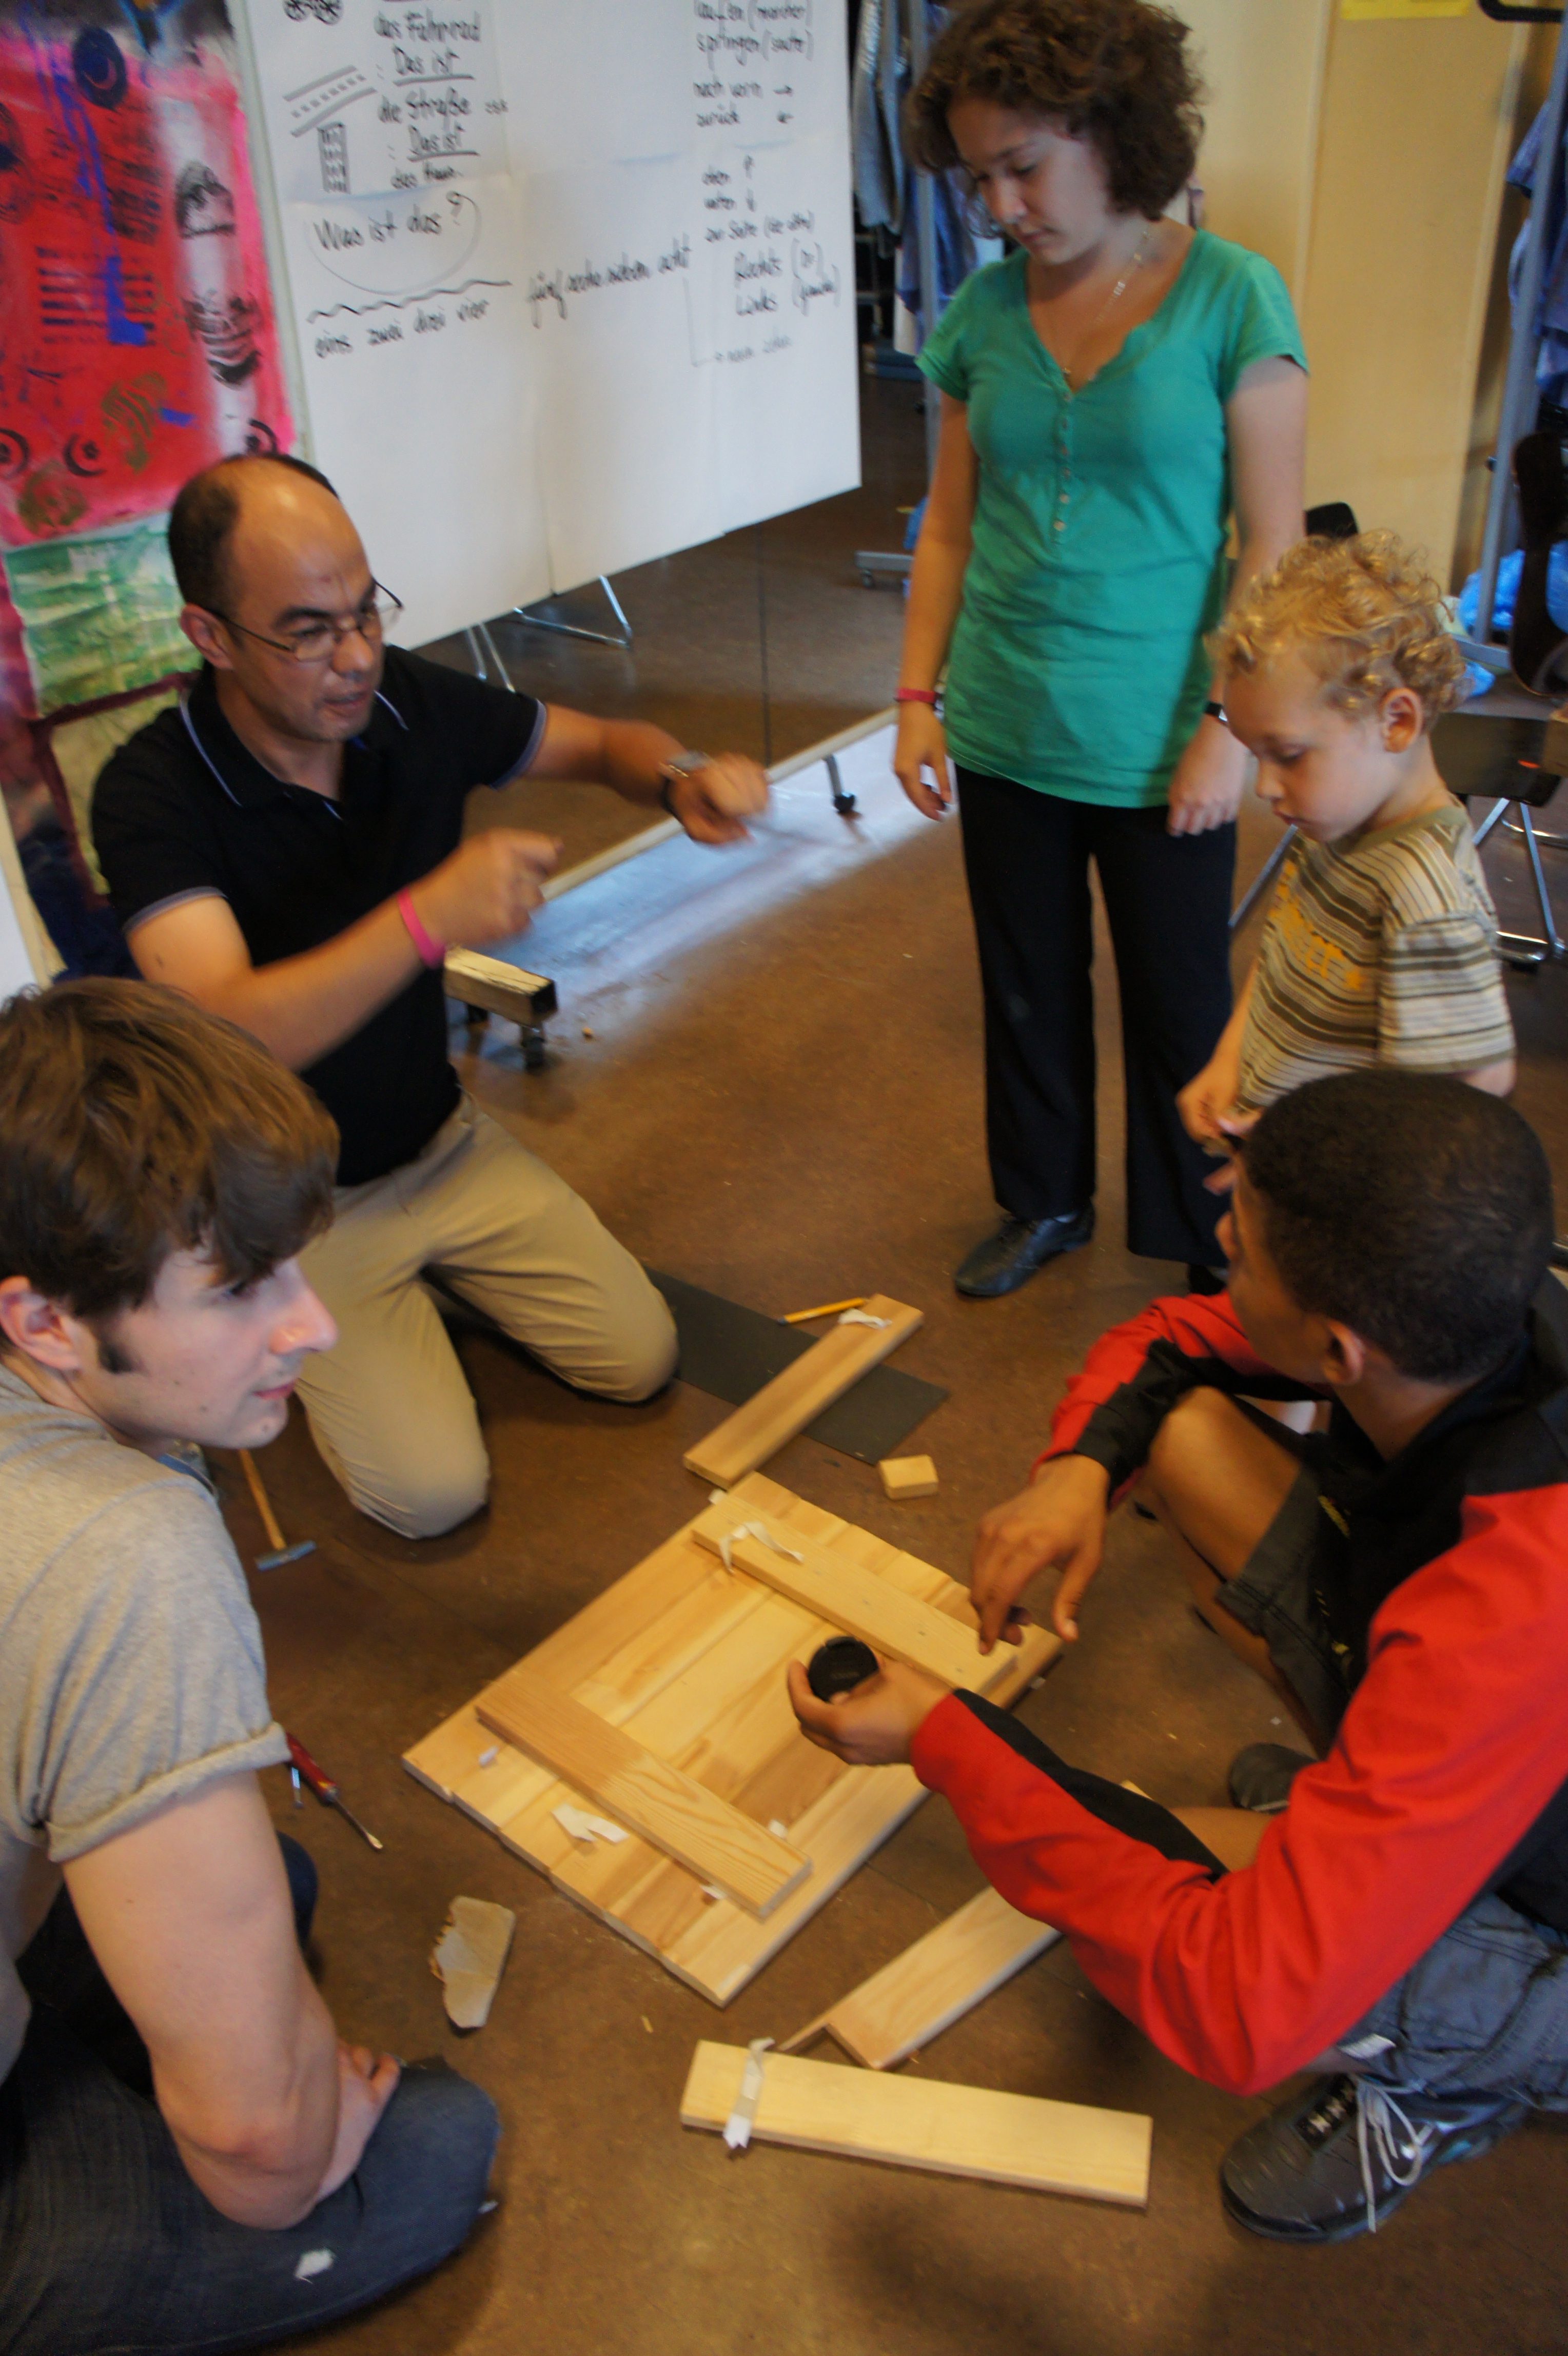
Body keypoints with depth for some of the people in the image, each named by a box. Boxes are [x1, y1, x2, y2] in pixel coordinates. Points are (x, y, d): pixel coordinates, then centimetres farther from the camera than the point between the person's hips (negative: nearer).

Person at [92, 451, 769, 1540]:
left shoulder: (411, 701, -13)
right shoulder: (152, 795, -27)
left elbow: (607, 743, 2)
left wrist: (683, 780, -22)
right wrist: (428, 917, -54)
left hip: (444, 1139, 5)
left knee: (641, 1358, 2)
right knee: (434, 1489, -12)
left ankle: (425, 1267, 24)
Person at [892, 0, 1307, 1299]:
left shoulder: (1232, 297, -7)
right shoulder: (985, 309, 3)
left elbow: (1272, 542, -8)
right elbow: (951, 525, 8)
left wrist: (1229, 726, -13)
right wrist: (917, 696, 2)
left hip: (1157, 745, -3)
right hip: (1005, 735, 4)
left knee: (1180, 1009, 8)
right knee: (1028, 988, 16)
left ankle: (1198, 1245, 29)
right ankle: (1045, 1201, 38)